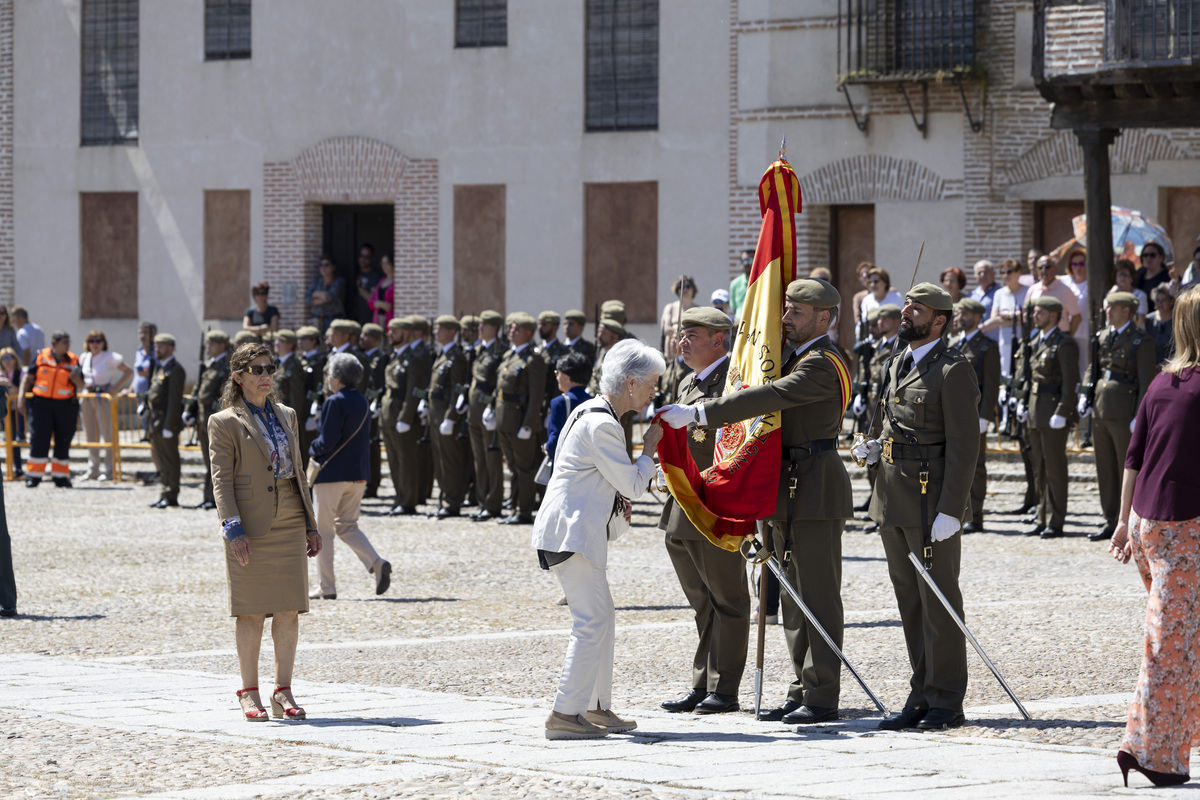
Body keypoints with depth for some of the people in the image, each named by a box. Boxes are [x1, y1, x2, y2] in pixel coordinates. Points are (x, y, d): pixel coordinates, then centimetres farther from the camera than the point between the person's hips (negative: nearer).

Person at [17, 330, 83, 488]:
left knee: (63, 442, 5)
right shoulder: (41, 356, 2)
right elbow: (28, 377, 7)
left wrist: (76, 378, -15)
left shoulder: (73, 361, 4)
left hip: (66, 405, 1)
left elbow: (81, 385, 8)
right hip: (42, 403, -1)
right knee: (38, 440, -3)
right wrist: (21, 397, 0)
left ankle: (61, 476, 15)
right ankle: (33, 476, 4)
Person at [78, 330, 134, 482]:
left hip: (104, 397, -6)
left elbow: (129, 371, -8)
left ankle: (108, 470, 1)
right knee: (91, 436, 9)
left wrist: (116, 388, -13)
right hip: (88, 398, 6)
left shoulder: (110, 358, -8)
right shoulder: (84, 358, 9)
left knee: (107, 434, -4)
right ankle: (93, 470, 16)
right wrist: (84, 385, 3)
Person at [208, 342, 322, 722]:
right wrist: (233, 528, -17)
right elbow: (221, 480, -7)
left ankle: (283, 692, 8)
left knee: (289, 609, 2)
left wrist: (310, 524, 14)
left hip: (289, 523, 5)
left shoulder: (286, 416, 15)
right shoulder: (224, 423, -2)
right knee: (251, 611, -2)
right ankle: (249, 692, 7)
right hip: (251, 527, -5)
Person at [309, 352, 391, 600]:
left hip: (331, 473, -8)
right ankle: (376, 564, -6)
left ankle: (327, 587, 5)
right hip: (358, 474, 8)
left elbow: (326, 442, -20)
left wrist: (313, 451, 2)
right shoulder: (362, 402, 9)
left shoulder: (335, 402, -16)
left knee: (323, 530, 3)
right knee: (347, 526, 16)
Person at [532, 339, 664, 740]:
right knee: (592, 620, -11)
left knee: (602, 617, 15)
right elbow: (634, 484, -15)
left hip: (574, 530, 11)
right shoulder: (602, 425, -17)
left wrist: (617, 501, 12)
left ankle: (597, 708, 21)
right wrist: (649, 447, 0)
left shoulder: (591, 413, 16)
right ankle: (565, 713, -13)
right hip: (573, 532, -11)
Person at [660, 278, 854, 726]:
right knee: (794, 595, 12)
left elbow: (770, 398, -27)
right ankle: (802, 691, 17)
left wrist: (698, 414, -31)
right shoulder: (794, 357, 18)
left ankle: (823, 697, -5)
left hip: (815, 490, -10)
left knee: (818, 595, -7)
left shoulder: (822, 364, -15)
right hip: (789, 489, 10)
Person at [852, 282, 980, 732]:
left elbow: (963, 446, -15)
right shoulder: (898, 365, 16)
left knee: (939, 602, -3)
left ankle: (947, 704, 2)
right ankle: (922, 697, 18)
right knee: (910, 603, 11)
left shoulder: (953, 370, -11)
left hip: (932, 504, -8)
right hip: (893, 501, 8)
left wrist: (950, 510, -20)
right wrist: (873, 448, 8)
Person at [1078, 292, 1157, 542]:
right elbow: (1093, 368, 21)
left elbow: (1147, 382, -10)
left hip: (1124, 414, -7)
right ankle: (1111, 523, 18)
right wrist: (1085, 395, 5)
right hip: (1100, 411, 7)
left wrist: (1139, 417, -15)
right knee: (1105, 469, 11)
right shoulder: (1102, 337, 13)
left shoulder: (1140, 341, -8)